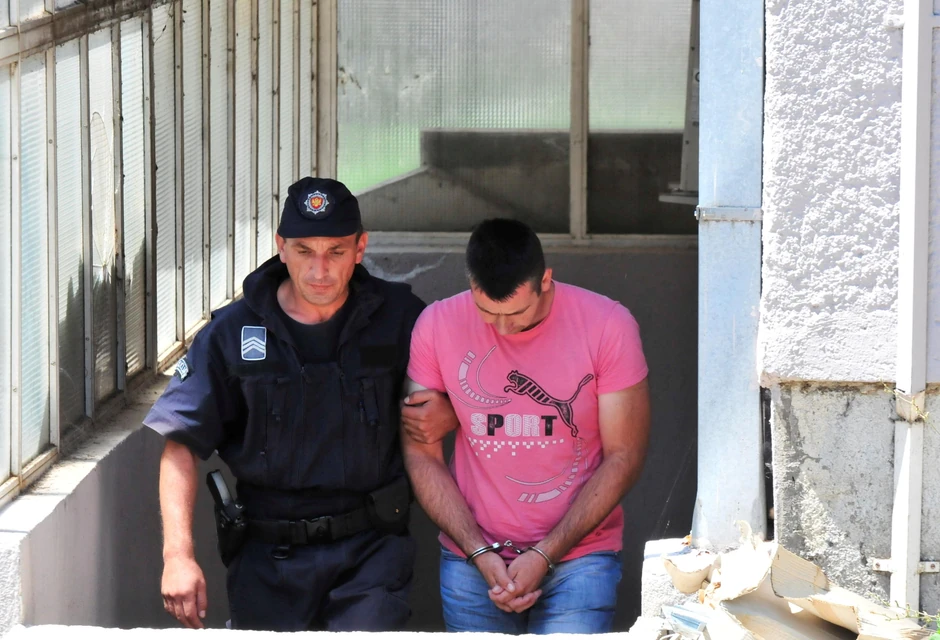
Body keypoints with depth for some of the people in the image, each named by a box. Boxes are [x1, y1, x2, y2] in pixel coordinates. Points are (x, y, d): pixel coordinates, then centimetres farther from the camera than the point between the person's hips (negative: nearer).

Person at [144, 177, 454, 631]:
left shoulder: (398, 317, 1)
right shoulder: (232, 333, -1)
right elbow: (180, 445, -3)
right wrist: (178, 555, -13)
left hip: (370, 548, -1)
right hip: (267, 555, 1)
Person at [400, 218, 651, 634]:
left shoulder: (609, 327, -8)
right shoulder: (437, 326, -3)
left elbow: (622, 458, -5)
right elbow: (421, 453, 1)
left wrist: (544, 556, -11)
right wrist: (481, 553, -10)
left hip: (578, 555, -2)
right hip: (470, 557, 2)